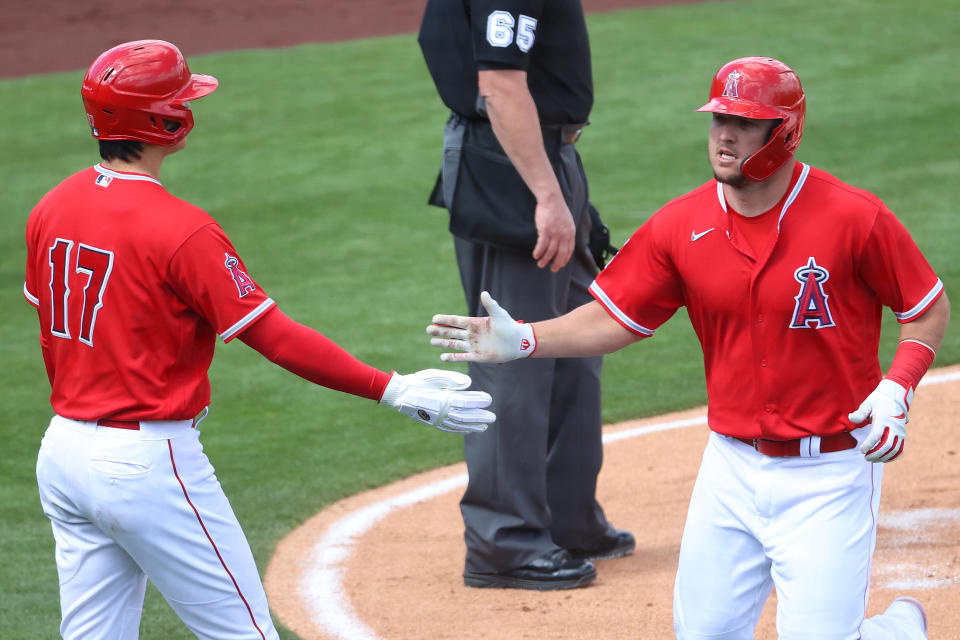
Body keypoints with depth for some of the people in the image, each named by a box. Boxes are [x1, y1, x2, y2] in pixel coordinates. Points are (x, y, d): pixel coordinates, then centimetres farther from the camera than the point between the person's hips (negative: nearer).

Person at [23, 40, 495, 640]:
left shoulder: (51, 211, 5)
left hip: (63, 451, 8)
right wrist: (391, 389, -16)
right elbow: (275, 336, -19)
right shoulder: (181, 230, -18)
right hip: (149, 462, -8)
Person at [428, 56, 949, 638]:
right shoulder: (684, 225, -1)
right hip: (732, 465, 5)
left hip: (828, 475, -5)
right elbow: (614, 318, 4)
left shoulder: (854, 217, -13)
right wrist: (523, 341, -10)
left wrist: (897, 389, -19)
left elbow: (931, 308, -4)